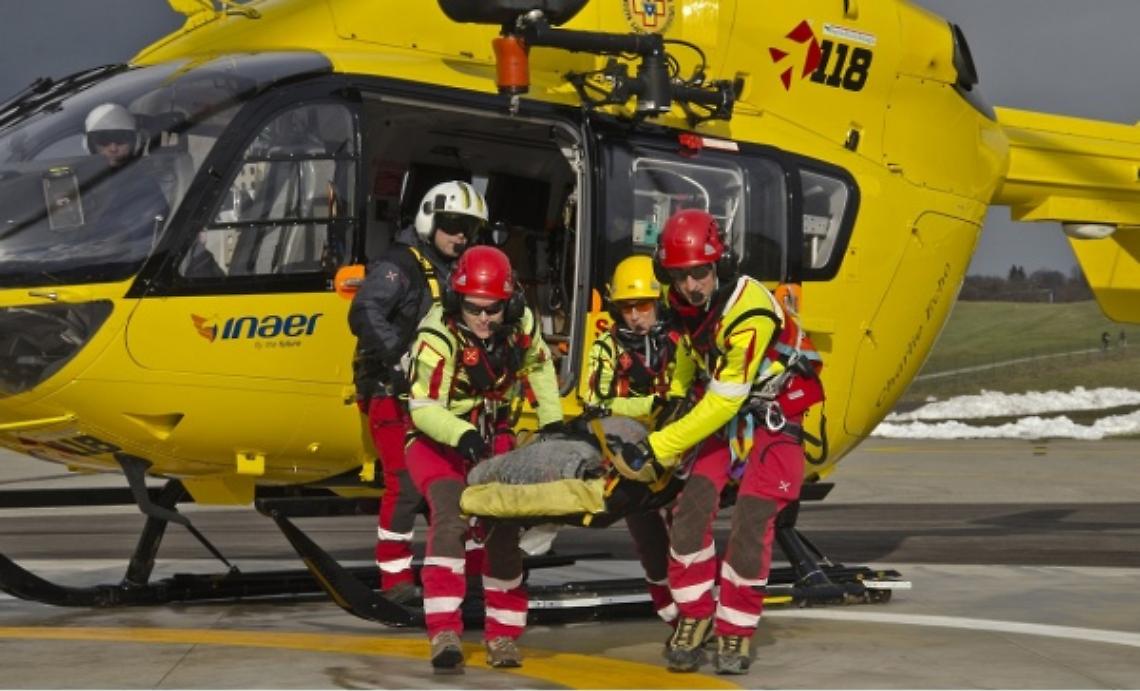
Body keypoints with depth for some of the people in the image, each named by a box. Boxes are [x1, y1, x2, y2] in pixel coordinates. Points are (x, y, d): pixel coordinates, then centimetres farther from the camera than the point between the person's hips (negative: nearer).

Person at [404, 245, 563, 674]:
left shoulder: (520, 323, -11)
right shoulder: (437, 337, -27)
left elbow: (539, 366, 10)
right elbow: (423, 407, -30)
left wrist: (552, 420, 4)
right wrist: (462, 435, -46)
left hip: (491, 434, 5)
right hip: (437, 440, -5)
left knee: (503, 528, 2)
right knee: (450, 518, -26)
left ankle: (502, 634, 17)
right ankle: (444, 634, -30)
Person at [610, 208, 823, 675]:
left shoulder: (750, 312, -31)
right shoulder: (689, 304, -7)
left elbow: (723, 402, -29)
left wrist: (658, 448, -28)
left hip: (778, 416, -7)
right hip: (727, 415, 7)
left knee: (751, 522, -17)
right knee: (692, 506, -9)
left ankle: (735, 634, -6)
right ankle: (693, 618, 3)